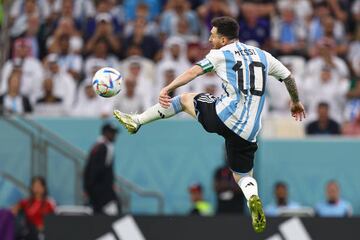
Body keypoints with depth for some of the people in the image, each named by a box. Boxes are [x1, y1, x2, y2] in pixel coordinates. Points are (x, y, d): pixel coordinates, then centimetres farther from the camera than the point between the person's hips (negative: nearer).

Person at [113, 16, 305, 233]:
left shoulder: (221, 54, 4)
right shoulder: (263, 56, 17)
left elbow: (194, 72, -8)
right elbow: (289, 77, 27)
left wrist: (168, 89, -13)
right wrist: (296, 103, 43)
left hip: (225, 116, -4)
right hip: (248, 131, 4)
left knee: (184, 98, 21)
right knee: (243, 176, 17)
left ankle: (136, 121, 25)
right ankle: (253, 198, -17)